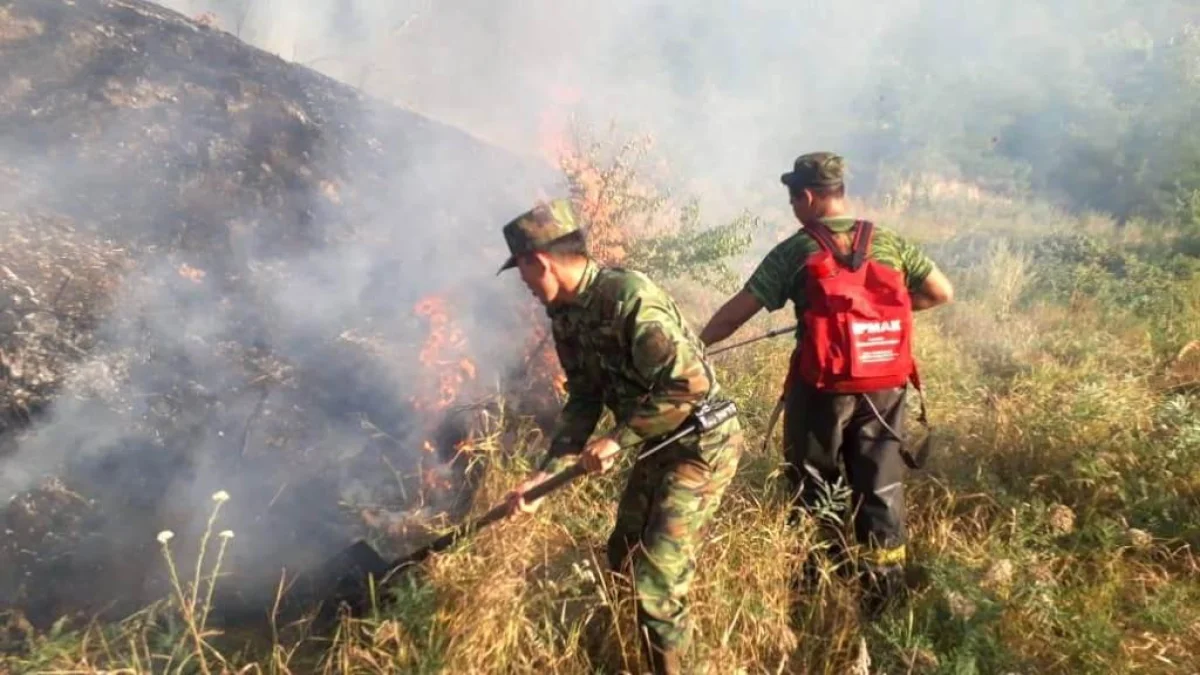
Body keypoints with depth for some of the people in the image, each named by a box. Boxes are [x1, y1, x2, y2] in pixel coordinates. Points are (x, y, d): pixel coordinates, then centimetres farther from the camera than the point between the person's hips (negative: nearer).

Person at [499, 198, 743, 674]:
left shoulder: (629, 297, -28)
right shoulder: (566, 314, 0)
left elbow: (690, 384, -30)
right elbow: (583, 402, 6)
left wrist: (618, 439, -24)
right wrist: (546, 474, -3)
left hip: (703, 444, -9)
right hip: (660, 444, 9)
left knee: (658, 575, -7)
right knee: (622, 558, 19)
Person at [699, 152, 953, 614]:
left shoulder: (795, 251, -6)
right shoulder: (889, 243, 4)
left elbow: (737, 312, -6)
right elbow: (942, 293, 8)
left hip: (822, 389, -3)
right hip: (884, 387, 3)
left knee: (813, 488, 14)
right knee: (881, 486, 14)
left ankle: (816, 585, 24)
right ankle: (884, 585, 20)